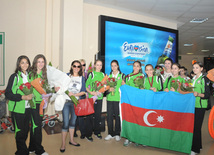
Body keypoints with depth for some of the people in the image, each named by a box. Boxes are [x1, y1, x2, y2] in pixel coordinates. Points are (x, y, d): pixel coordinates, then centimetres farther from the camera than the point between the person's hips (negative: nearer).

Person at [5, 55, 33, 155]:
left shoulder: (29, 76, 8)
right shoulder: (15, 76, -7)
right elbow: (8, 94, -10)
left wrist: (30, 96, 4)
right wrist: (23, 97, -18)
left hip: (28, 108, 5)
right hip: (17, 109, -5)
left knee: (26, 130, 13)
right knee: (19, 132, 3)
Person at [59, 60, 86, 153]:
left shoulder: (81, 78, 5)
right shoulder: (66, 76, 0)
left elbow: (83, 91, 0)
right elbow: (60, 85, 1)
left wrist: (74, 94, -15)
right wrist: (57, 88, -22)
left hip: (76, 102, 3)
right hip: (66, 101, -3)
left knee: (73, 121, 15)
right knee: (65, 122, -3)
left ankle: (71, 140, 32)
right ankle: (63, 144, 13)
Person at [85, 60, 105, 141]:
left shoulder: (103, 74, 11)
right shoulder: (91, 74, -2)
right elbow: (86, 86, -5)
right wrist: (91, 92, -18)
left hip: (99, 97, 4)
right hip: (91, 97, -4)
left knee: (98, 115, 11)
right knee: (90, 115, 0)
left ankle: (97, 132, 27)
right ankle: (88, 134, 12)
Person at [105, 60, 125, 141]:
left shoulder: (122, 75, 6)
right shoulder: (109, 75, 14)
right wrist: (109, 89, -7)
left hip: (118, 98, -2)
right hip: (110, 98, 3)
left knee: (118, 116, 1)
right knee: (109, 116, 3)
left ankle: (117, 134, 16)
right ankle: (110, 133, 17)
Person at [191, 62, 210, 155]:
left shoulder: (204, 79, -5)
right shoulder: (193, 79, 15)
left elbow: (207, 95, -9)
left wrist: (198, 94, -24)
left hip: (200, 106, -6)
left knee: (196, 126, -7)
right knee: (192, 125, 9)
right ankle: (198, 145, 24)